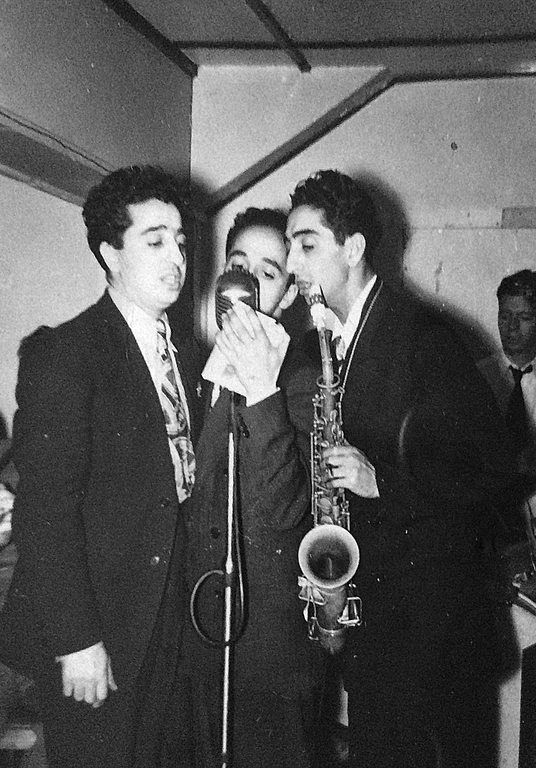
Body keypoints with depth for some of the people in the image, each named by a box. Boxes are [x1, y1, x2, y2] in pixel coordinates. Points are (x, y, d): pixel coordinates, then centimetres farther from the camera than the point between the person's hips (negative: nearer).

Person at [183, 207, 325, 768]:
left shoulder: (300, 380, -14)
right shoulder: (199, 369, 6)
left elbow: (283, 513, -27)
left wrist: (262, 395, -34)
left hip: (272, 630, -6)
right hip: (203, 616, 6)